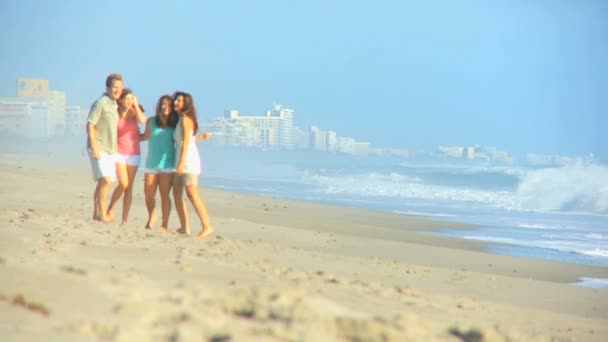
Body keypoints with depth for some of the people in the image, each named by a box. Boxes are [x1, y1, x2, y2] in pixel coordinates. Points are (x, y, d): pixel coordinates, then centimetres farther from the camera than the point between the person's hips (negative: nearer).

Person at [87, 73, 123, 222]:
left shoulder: (114, 104, 13)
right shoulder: (100, 103, -11)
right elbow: (90, 125, -16)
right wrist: (94, 147, -21)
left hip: (110, 149, 8)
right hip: (99, 149, -8)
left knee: (102, 182, 11)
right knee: (105, 180, -15)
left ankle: (96, 213, 18)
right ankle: (102, 214, -11)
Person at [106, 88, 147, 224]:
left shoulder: (135, 112, 2)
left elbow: (142, 120, -20)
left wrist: (136, 105, -13)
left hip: (133, 153, 2)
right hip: (119, 152, -2)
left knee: (129, 187, 3)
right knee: (123, 184, -16)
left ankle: (124, 220, 8)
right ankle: (110, 209, 8)